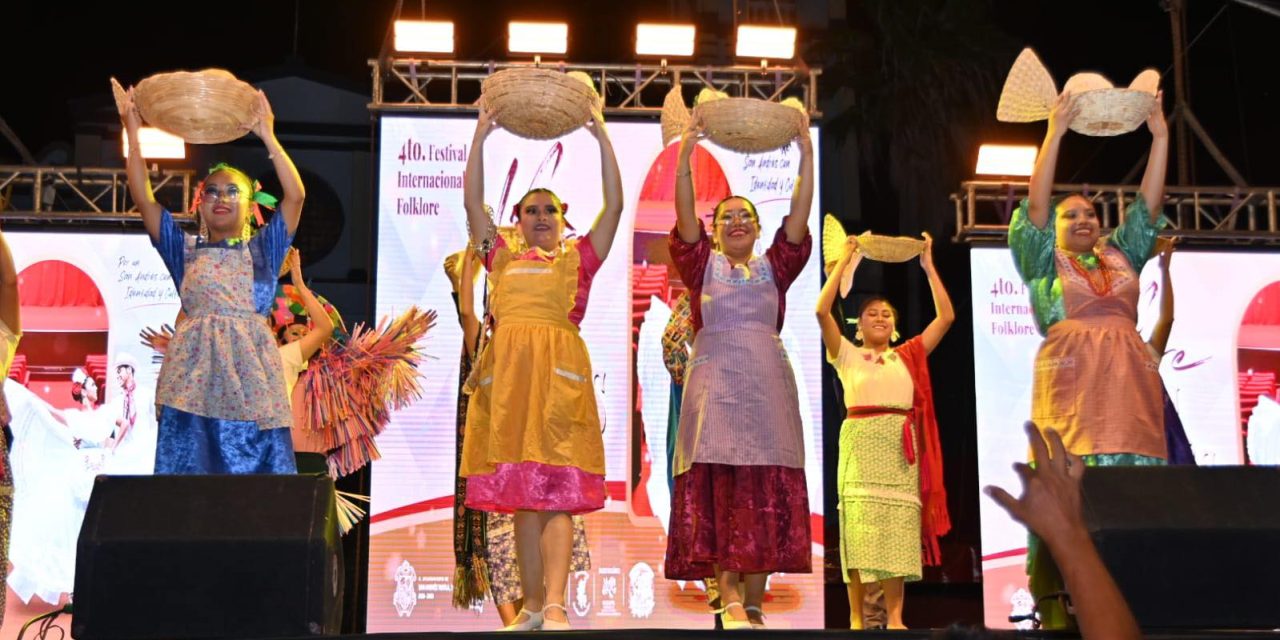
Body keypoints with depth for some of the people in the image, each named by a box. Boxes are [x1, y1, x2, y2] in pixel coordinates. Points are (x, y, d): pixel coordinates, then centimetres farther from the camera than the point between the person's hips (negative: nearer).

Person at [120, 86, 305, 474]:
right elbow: (144, 199, 8)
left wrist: (267, 136, -1)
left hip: (251, 373, -1)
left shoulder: (262, 250, 13)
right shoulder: (185, 251, 16)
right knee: (188, 468, -3)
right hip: (195, 375, 1)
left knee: (257, 467, -6)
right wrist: (133, 133, 5)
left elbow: (295, 196, 1)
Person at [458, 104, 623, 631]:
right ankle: (532, 606, 7)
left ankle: (556, 604, -16)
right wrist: (481, 135, 14)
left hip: (558, 370, -3)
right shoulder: (502, 259, 22)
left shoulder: (578, 259, 16)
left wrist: (601, 136, 8)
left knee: (556, 489, -11)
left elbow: (614, 205, 9)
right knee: (519, 493, 2)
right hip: (506, 370, 3)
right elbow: (472, 202, 18)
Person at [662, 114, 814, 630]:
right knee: (717, 487, -12)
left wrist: (806, 157, -8)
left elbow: (799, 221, 2)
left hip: (768, 382, 2)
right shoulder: (702, 265, 11)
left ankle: (754, 604, 1)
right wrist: (684, 160, -18)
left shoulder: (773, 268, 15)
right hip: (715, 379, -2)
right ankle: (729, 599, -14)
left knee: (768, 490, -3)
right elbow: (685, 221, -5)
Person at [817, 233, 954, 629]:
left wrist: (928, 266, 13)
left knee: (898, 528, -3)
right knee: (859, 527, -8)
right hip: (861, 444, -2)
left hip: (901, 448, 2)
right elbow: (822, 311, -1)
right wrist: (845, 263, 1)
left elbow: (946, 317, 14)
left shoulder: (909, 355, 19)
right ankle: (856, 618, -5)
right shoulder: (847, 355, 12)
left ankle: (895, 618, -1)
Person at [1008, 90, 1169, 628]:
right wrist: (1054, 135, -8)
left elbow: (1149, 205, 16)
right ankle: (1057, 608, -14)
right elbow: (1035, 204, -1)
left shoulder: (1121, 255, 21)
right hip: (1070, 380, -4)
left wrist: (1160, 136, 8)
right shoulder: (1044, 260, 10)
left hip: (1129, 380, 4)